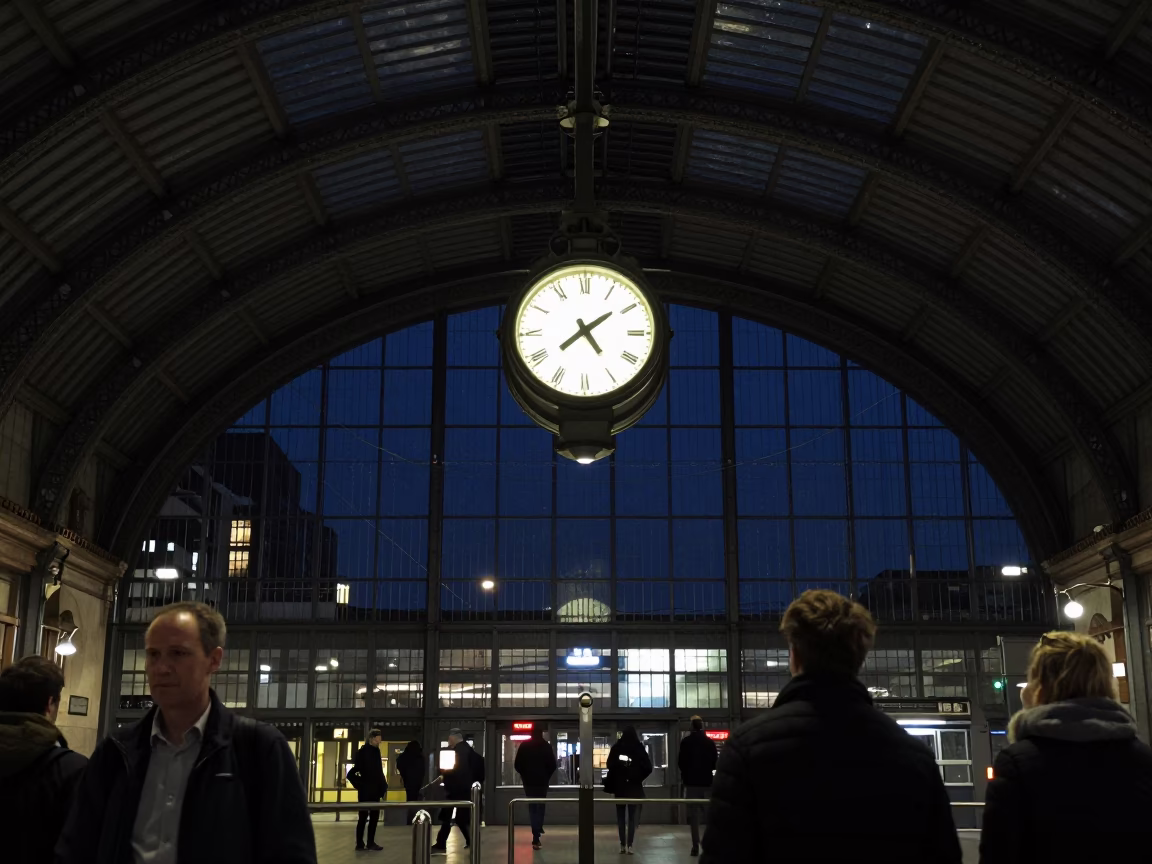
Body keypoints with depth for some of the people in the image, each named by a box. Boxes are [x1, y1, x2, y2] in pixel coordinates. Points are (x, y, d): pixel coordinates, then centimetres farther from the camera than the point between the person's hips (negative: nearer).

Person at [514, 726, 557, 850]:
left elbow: (517, 765, -2)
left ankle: (536, 834, 7)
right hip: (542, 781, -1)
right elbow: (553, 765, -4)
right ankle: (536, 838, 1)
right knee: (540, 807, 9)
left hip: (528, 781, 1)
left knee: (532, 807, 13)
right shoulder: (547, 746, -3)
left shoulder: (524, 746, -1)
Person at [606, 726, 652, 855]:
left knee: (620, 816, 9)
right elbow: (648, 767, -6)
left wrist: (611, 783, 4)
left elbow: (610, 765, -7)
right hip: (634, 786, 0)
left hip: (619, 786, 1)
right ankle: (629, 845, -4)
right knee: (633, 817, 5)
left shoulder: (616, 748, -4)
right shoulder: (639, 748, -5)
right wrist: (639, 778, 9)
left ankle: (623, 845, 5)